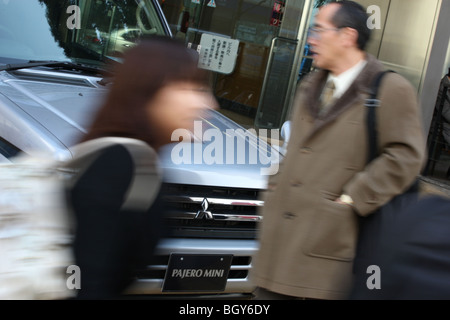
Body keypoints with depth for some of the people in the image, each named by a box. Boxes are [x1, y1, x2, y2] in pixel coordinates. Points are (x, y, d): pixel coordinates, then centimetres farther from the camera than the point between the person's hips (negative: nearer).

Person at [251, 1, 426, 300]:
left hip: (328, 239, -7)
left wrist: (351, 199, -13)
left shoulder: (391, 90, -5)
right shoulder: (309, 87, 20)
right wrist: (275, 191, 15)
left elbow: (406, 156, -12)